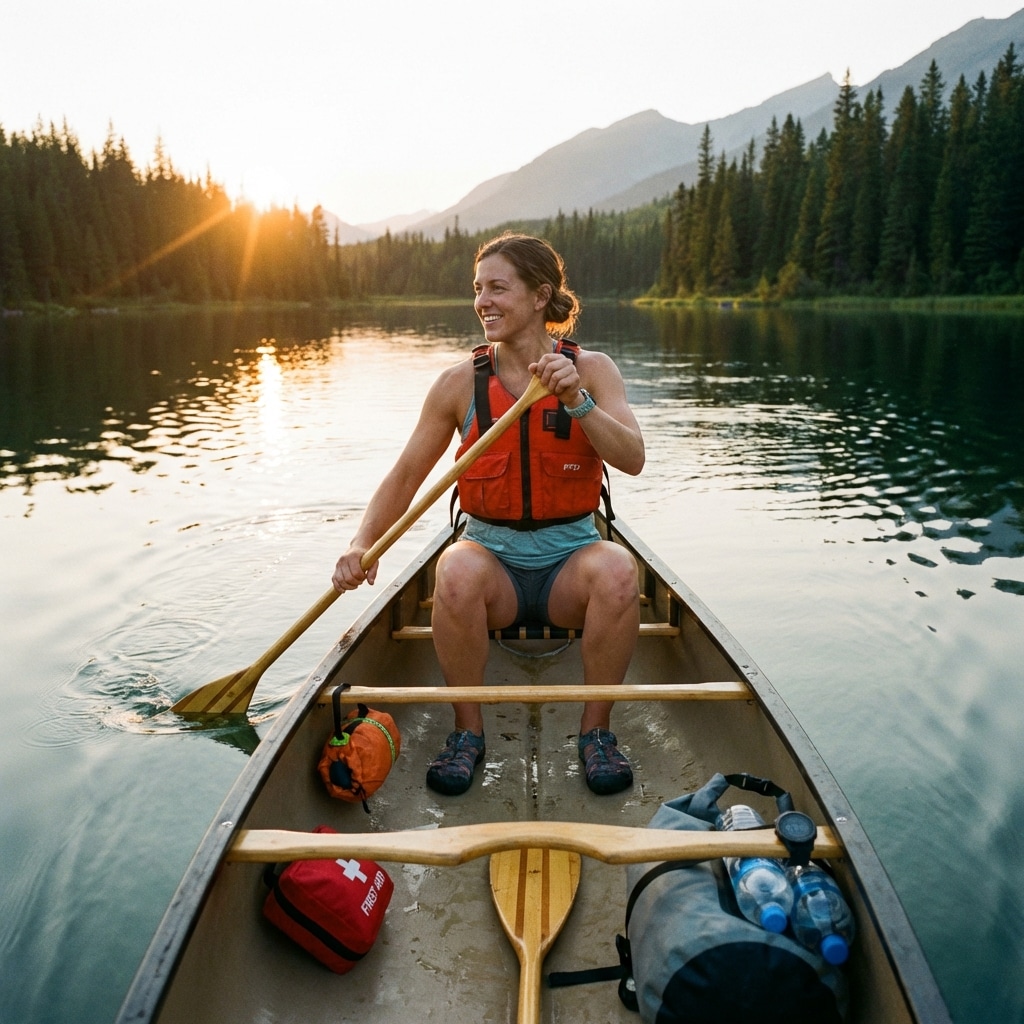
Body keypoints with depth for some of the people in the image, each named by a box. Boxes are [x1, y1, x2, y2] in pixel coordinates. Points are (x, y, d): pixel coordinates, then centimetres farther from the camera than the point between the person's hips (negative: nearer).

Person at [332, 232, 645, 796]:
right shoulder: (461, 381, -3)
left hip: (569, 561, 0)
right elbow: (405, 476, 1)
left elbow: (632, 459, -14)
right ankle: (467, 729, -10)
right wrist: (362, 544, -13)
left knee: (616, 571, -32)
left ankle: (595, 728, -10)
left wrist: (576, 400, -28)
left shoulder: (592, 369, -2)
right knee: (457, 571, -33)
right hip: (493, 558, 0)